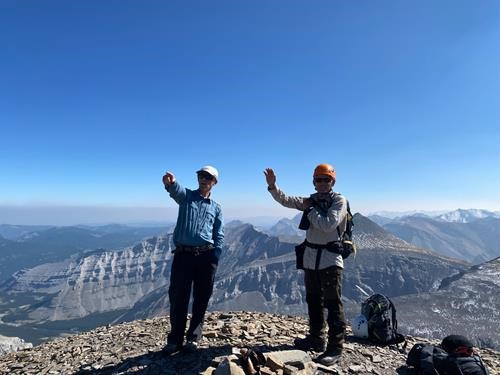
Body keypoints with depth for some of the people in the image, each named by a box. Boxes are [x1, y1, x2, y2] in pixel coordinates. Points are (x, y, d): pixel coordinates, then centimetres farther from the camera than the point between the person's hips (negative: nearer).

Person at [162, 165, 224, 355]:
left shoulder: (216, 208, 11)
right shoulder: (186, 196, 6)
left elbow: (219, 236, 10)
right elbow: (176, 190, -21)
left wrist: (214, 259, -3)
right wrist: (171, 182, -45)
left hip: (206, 256, 2)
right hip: (183, 254, -1)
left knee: (201, 300, 8)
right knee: (178, 298, 5)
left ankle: (193, 338, 24)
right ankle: (175, 340, 21)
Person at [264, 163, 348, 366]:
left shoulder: (339, 201, -8)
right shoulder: (311, 200, 9)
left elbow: (328, 224, -22)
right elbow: (286, 200, -2)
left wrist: (309, 210, -12)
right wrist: (272, 186, -17)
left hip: (330, 259, -7)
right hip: (310, 258, 7)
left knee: (333, 304, 0)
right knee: (313, 301, 18)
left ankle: (335, 348, 11)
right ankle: (317, 339, 34)